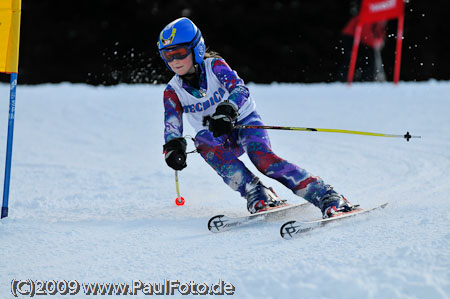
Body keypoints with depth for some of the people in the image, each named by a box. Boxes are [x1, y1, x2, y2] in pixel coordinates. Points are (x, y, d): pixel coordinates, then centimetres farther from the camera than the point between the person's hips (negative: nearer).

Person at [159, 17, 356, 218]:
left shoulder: (214, 66, -13)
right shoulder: (172, 92, -4)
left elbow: (240, 90, -28)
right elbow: (172, 127, -13)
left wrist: (226, 111, -49)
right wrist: (173, 147, -36)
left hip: (244, 121, -3)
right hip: (213, 136, 3)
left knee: (261, 157, -31)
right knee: (214, 153, -33)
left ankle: (327, 197, -35)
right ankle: (257, 196, -42)